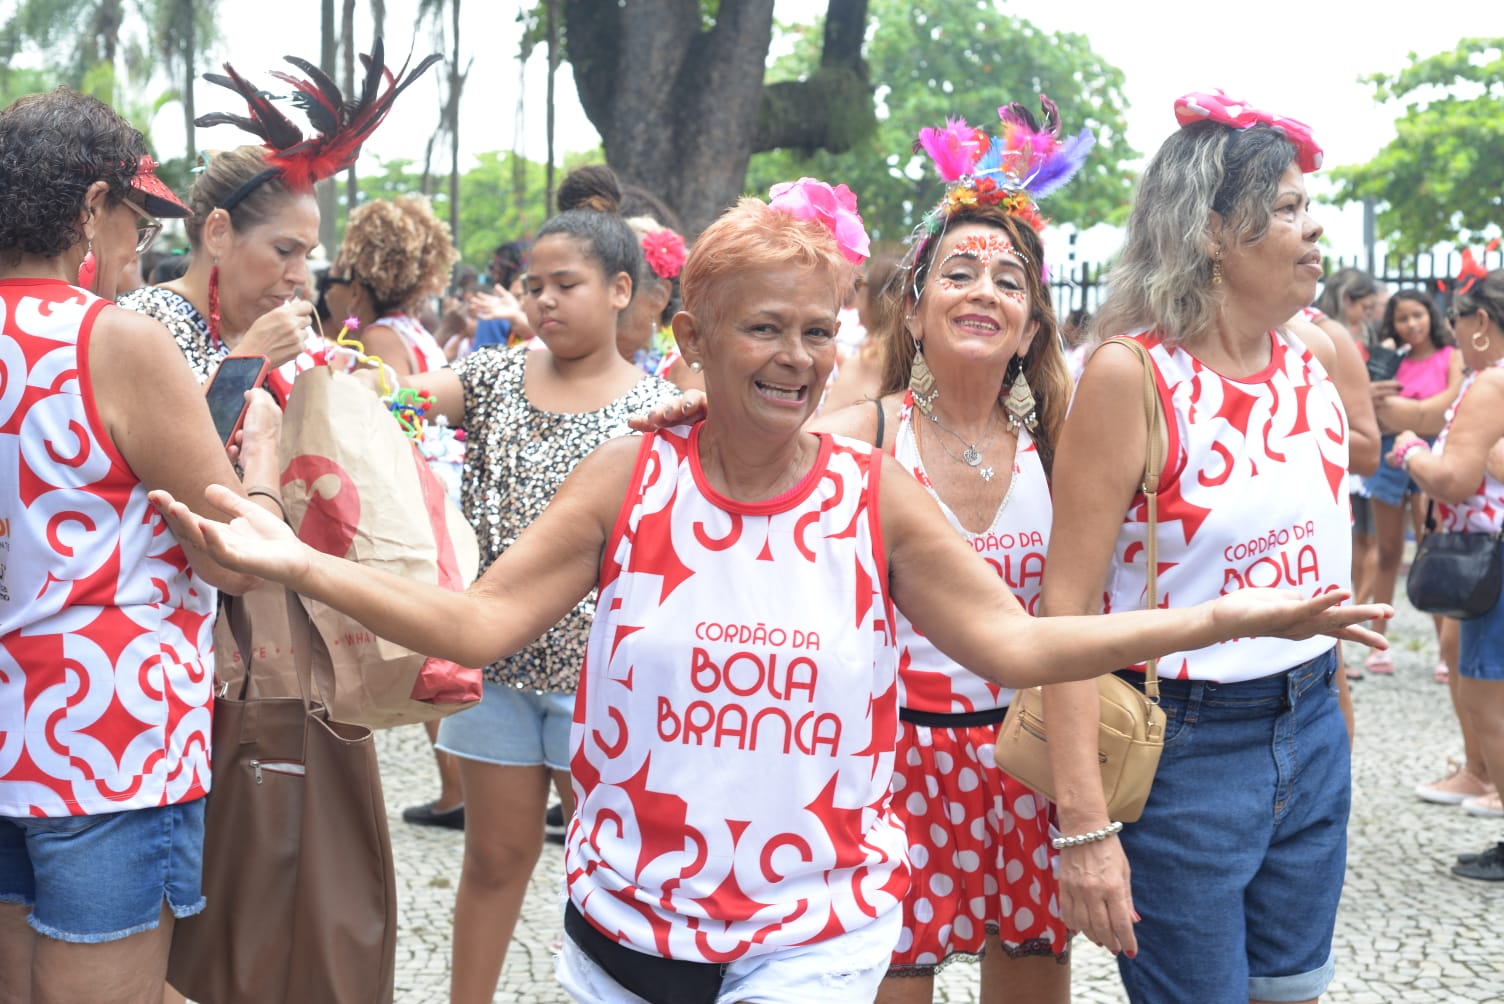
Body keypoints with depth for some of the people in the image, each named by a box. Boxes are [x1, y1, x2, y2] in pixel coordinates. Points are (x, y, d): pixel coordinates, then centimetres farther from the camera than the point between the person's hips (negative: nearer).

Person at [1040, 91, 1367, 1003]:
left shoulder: (1315, 359, 3)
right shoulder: (1133, 374, -15)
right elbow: (1070, 602, -18)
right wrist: (1083, 822, -23)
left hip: (1310, 733, 6)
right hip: (1182, 748, -6)